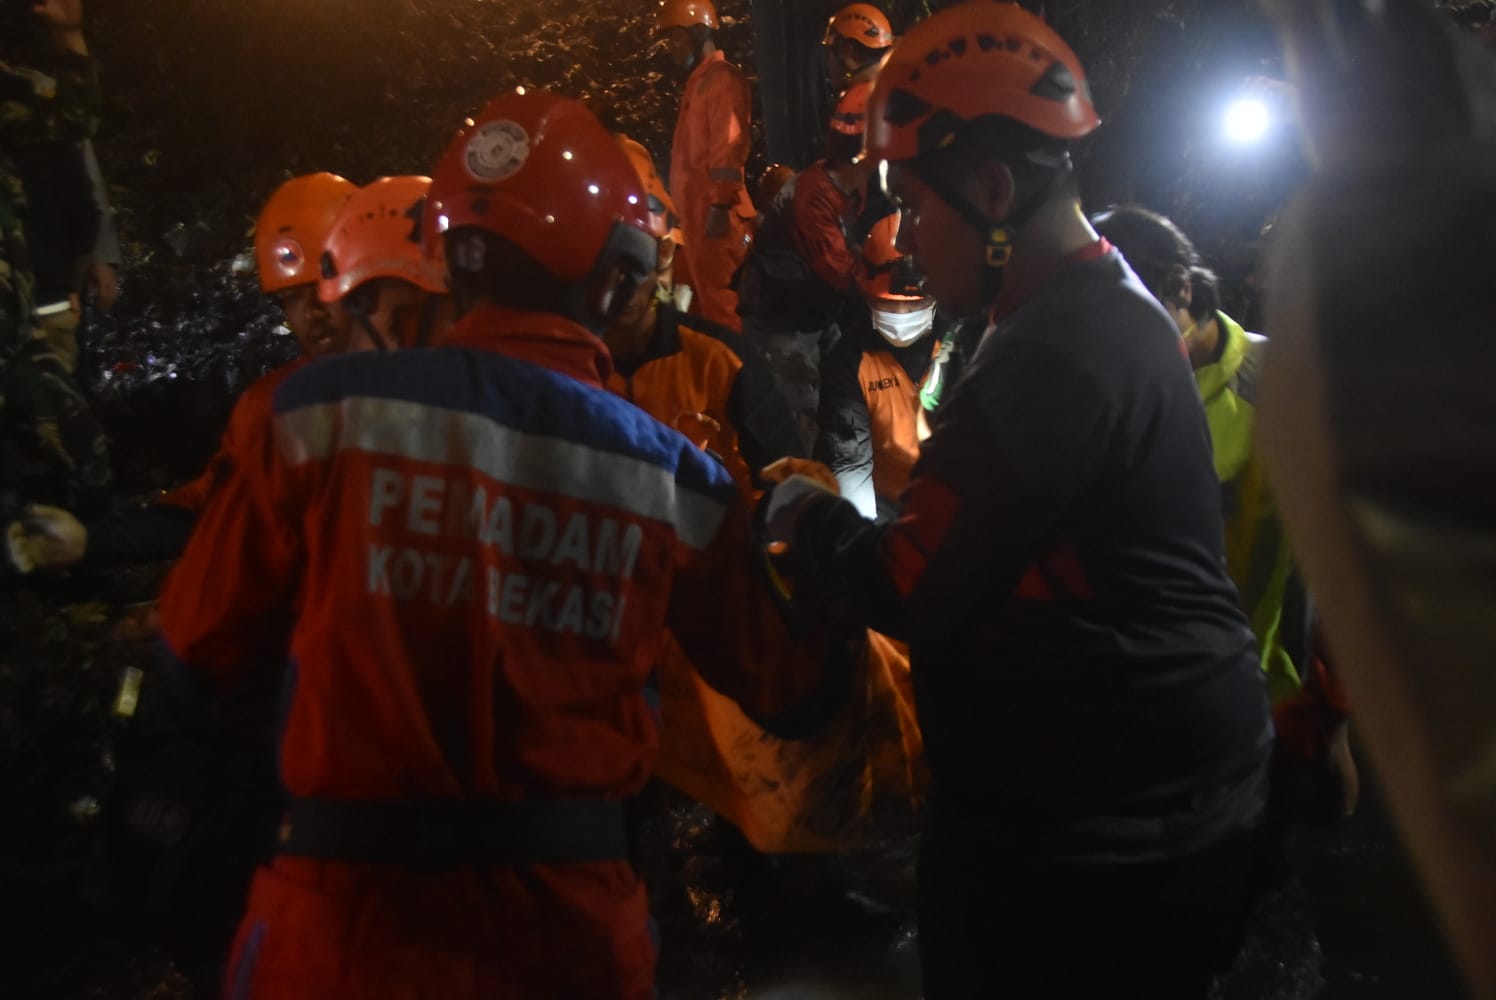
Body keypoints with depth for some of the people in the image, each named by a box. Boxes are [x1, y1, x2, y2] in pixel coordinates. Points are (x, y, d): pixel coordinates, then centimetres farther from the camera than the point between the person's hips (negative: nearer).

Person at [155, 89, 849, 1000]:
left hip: (352, 913, -1)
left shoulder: (333, 410, -11)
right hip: (572, 920, 2)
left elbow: (201, 640, 0)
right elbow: (791, 691, 5)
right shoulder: (677, 479, -6)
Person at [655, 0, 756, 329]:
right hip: (698, 211, 10)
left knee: (717, 301, -9)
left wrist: (720, 206, -22)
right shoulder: (699, 80, 22)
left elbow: (728, 150, -18)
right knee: (707, 298, 13)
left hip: (713, 212, -10)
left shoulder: (721, 79, -8)